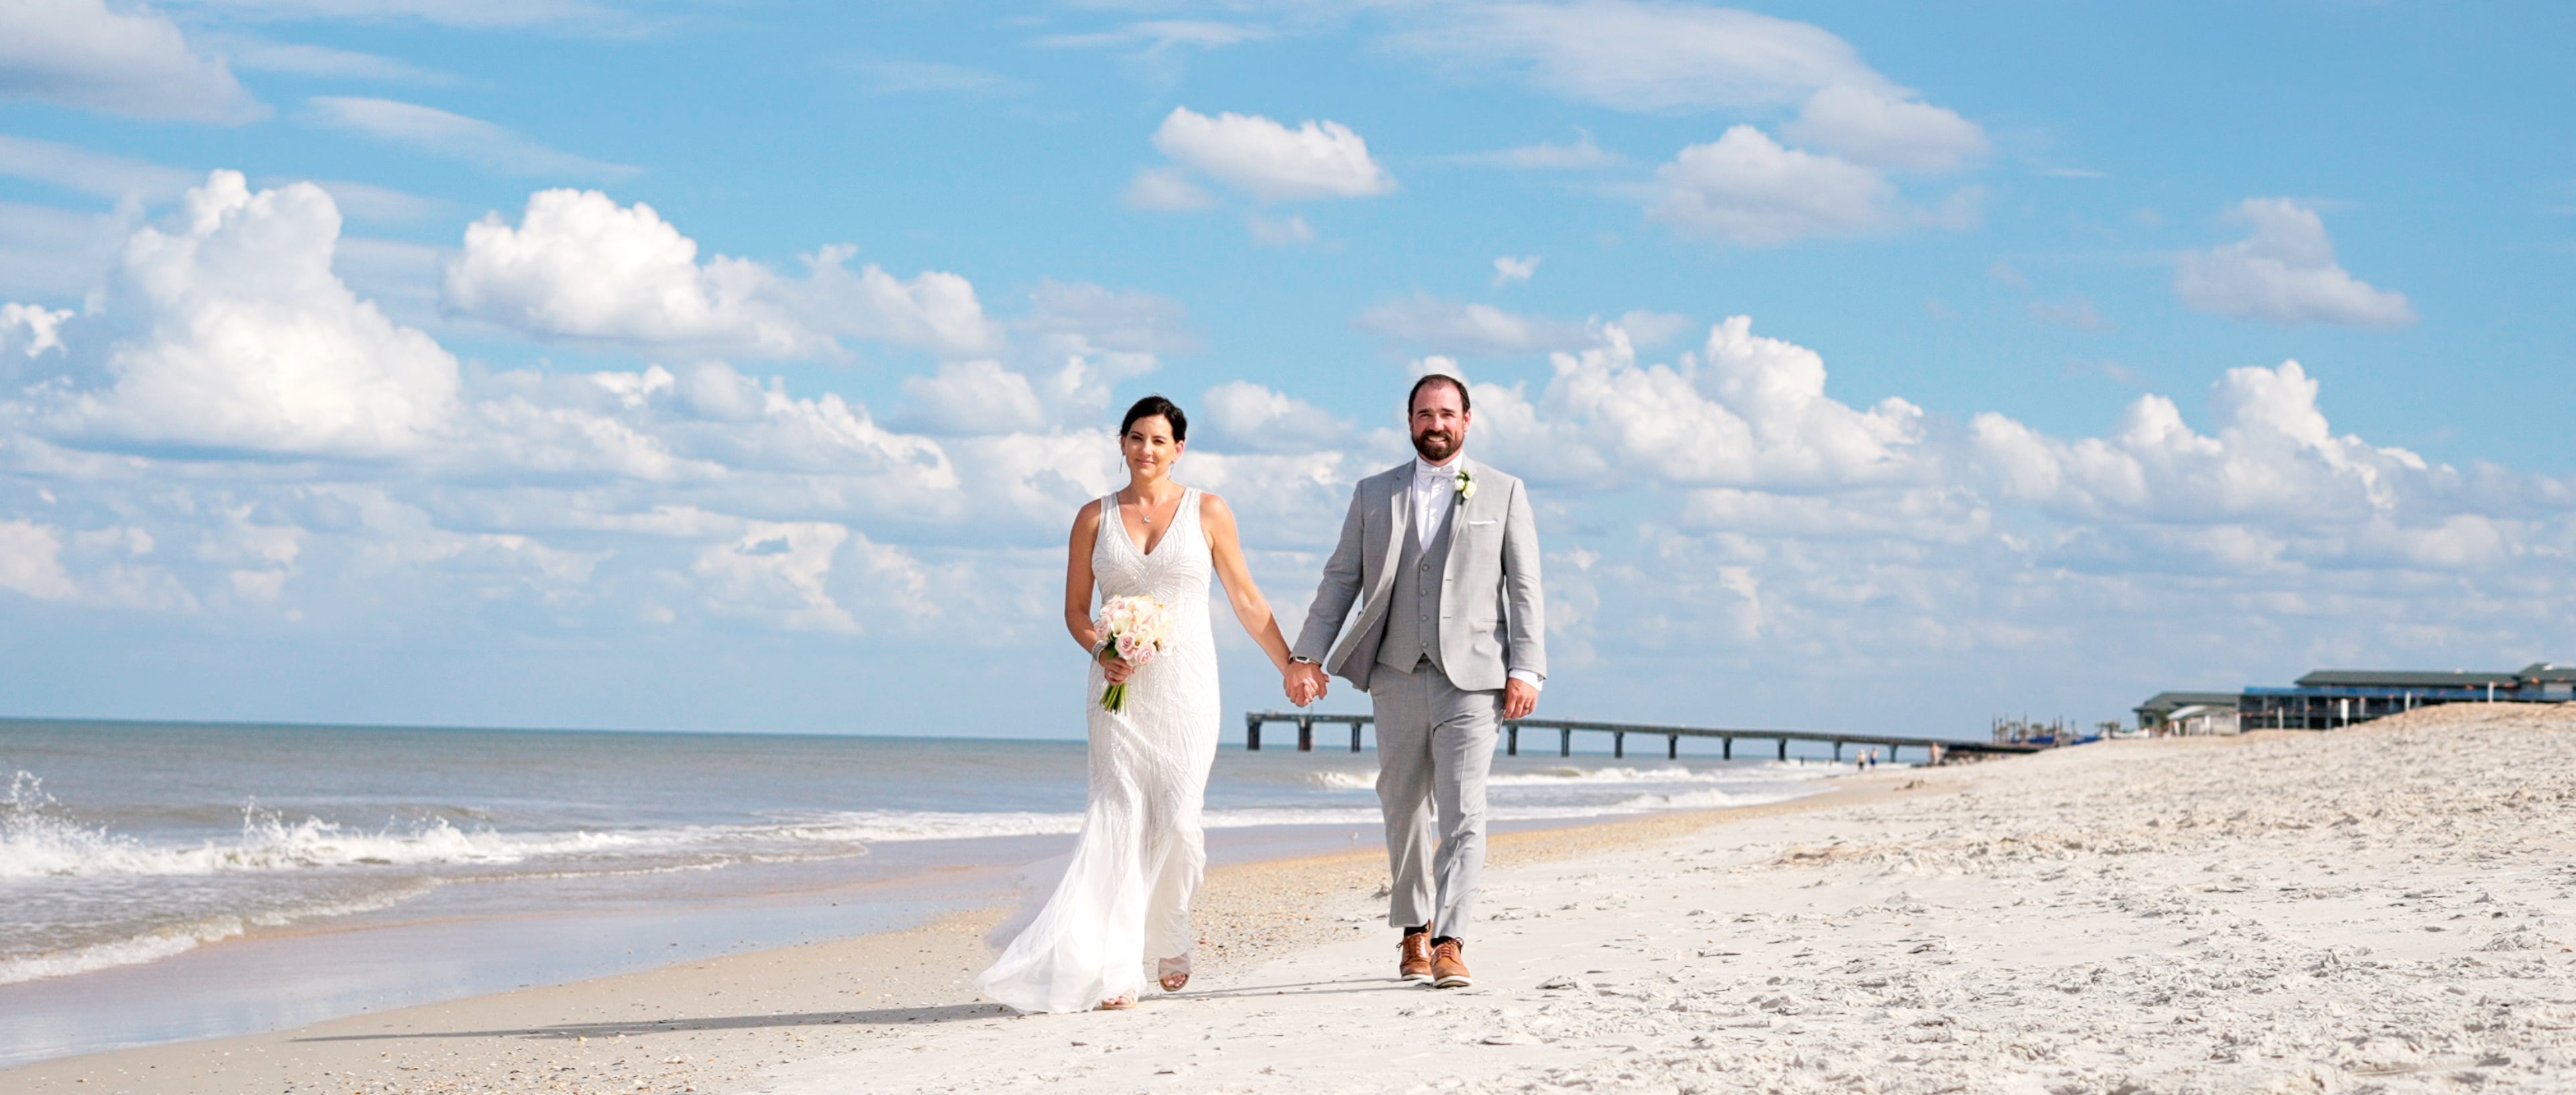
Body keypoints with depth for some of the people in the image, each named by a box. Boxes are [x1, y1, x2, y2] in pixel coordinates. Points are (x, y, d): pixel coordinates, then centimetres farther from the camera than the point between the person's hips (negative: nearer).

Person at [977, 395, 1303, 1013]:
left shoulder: (1207, 512, 5)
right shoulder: (1095, 517, 8)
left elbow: (1245, 599, 10)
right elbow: (1076, 609, 12)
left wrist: (1290, 666, 11)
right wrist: (1100, 651, -8)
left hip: (1186, 684, -1)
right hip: (1119, 685, 1)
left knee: (1177, 821, -7)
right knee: (1119, 818, -8)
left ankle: (1168, 941, 19)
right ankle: (1113, 969, -11)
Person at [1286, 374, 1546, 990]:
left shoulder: (1504, 494, 8)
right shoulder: (1374, 495, 12)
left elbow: (1524, 589, 4)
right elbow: (1340, 579, 9)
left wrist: (1525, 670, -6)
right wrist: (1309, 655, -2)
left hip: (1472, 680, -3)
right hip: (1397, 678, 3)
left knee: (1464, 815, -13)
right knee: (1404, 814, 10)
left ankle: (1450, 945, -17)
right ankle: (1414, 932, 25)